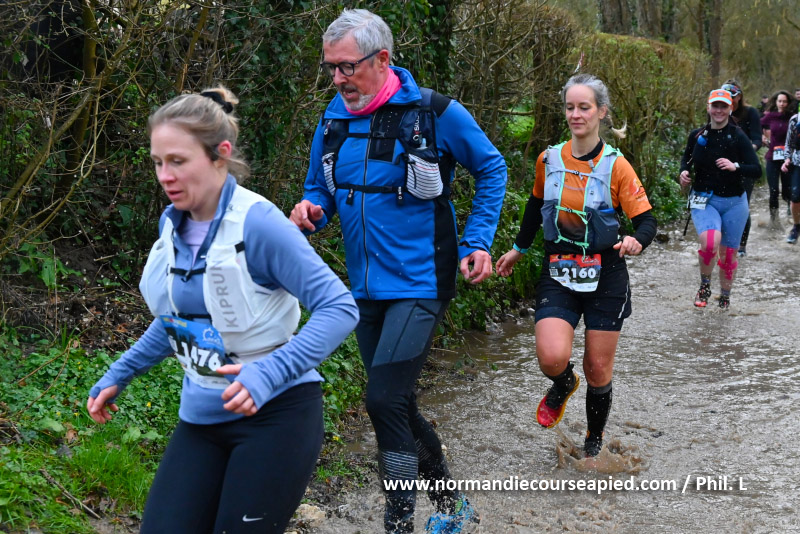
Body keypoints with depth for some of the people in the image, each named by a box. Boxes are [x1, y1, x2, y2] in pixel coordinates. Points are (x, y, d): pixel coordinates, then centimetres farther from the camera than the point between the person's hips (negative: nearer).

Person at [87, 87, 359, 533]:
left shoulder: (257, 222, -18)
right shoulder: (172, 223, 4)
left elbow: (341, 308, -21)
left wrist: (270, 373, -33)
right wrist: (119, 376, 16)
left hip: (274, 415, -6)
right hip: (201, 417, 7)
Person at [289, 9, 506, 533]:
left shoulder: (435, 113, -11)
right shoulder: (333, 121, 3)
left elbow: (492, 168, 3)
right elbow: (321, 191, 15)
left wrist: (478, 241, -4)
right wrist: (310, 213, -8)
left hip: (420, 284, -6)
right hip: (367, 288, 6)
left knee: (385, 400, -18)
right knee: (398, 406, 14)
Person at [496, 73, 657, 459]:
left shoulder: (616, 166, -7)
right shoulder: (549, 159, 2)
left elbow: (646, 220, -8)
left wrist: (636, 241, -30)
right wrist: (518, 249, 29)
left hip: (605, 277, -1)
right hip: (558, 275, 2)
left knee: (598, 369, 6)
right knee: (552, 357, -20)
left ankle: (594, 442, 31)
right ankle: (563, 385, 18)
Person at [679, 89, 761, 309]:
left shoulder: (738, 137, -7)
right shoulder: (697, 135, 0)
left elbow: (756, 170, -11)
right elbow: (686, 158, 19)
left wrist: (735, 167, -29)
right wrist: (684, 172, -2)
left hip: (734, 203, 0)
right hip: (704, 200, 0)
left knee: (728, 252, 9)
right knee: (710, 241, -27)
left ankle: (725, 295, 33)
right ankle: (704, 285, -3)